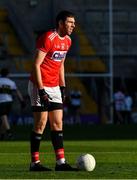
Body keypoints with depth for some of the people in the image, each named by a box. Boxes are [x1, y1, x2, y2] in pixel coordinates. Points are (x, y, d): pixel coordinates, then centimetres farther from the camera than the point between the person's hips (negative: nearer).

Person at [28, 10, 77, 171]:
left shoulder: (67, 41, 9)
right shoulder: (47, 38, -17)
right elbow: (36, 65, -18)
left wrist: (63, 87, 17)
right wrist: (41, 90, -21)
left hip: (54, 87, 8)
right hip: (40, 86, -8)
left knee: (57, 123, 4)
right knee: (41, 123, -6)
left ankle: (60, 162, 4)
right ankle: (34, 163, 0)